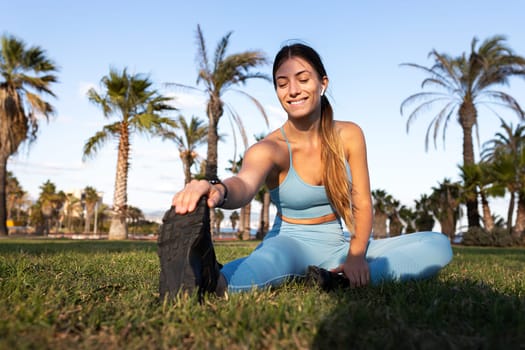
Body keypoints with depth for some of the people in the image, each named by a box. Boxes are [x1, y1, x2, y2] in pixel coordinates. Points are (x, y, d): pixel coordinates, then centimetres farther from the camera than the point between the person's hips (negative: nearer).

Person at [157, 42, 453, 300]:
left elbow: (362, 204, -3)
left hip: (341, 245, 5)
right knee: (278, 256, -41)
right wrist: (218, 189, -63)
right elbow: (245, 185, -38)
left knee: (438, 245, -16)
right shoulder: (270, 148, -14)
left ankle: (341, 280, -32)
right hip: (293, 245, -4)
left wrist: (356, 256, -22)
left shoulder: (349, 135, -3)